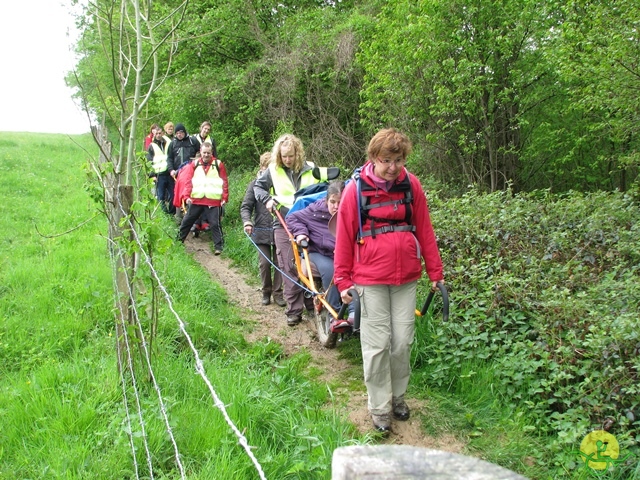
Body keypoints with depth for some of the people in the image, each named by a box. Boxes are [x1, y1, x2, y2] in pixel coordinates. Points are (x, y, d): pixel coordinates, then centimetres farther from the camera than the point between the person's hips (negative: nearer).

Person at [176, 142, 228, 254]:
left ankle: (218, 246, 3)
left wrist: (224, 198, -6)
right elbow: (188, 181, 3)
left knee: (215, 224, -3)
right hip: (196, 200, 3)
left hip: (214, 201, -2)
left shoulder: (218, 164, 4)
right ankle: (179, 241, 27)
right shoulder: (194, 164, 8)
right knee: (186, 221, 12)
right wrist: (186, 196, -8)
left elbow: (224, 182, 2)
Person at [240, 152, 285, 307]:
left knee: (279, 263, 5)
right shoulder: (255, 184, 2)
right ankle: (266, 292, 21)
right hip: (262, 230, 0)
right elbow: (246, 207, 0)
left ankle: (277, 292, 18)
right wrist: (247, 222, -16)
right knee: (265, 263, 3)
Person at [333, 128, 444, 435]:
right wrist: (343, 280, 1)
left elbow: (424, 230, 7)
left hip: (406, 277, 3)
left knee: (403, 341, 9)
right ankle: (379, 407, 18)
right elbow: (344, 238, 0)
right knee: (377, 345, 2)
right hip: (371, 280, -2)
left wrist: (435, 271, 9)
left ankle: (398, 396, 31)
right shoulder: (356, 190, -5)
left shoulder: (411, 185, 1)